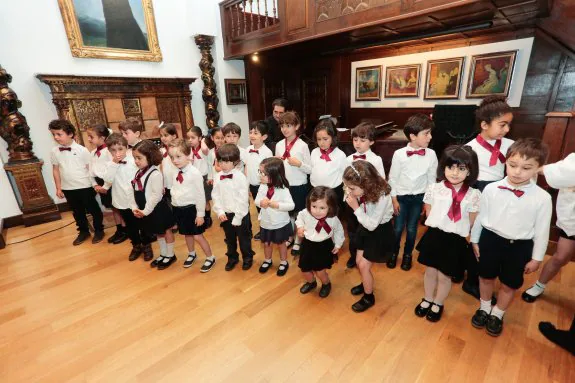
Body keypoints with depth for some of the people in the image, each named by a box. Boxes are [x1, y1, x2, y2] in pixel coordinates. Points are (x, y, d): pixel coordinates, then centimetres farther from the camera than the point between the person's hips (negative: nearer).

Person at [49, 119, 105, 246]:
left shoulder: (82, 150, -10)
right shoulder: (54, 152, 1)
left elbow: (90, 168, -6)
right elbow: (56, 170, 8)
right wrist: (58, 188, 9)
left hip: (85, 187, -4)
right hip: (68, 188, 4)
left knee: (93, 209, 9)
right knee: (77, 212, 18)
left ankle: (99, 230, 28)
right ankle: (83, 231, 36)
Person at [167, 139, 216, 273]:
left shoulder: (195, 173, -18)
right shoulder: (175, 173, 1)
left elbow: (200, 195, -15)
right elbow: (174, 191, 9)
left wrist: (200, 214, -13)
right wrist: (175, 209, 11)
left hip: (191, 208, -6)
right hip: (178, 209, 6)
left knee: (198, 236, 2)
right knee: (187, 234, 21)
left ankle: (210, 258, 21)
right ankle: (191, 254, 43)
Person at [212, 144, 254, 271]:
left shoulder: (240, 177, -18)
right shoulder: (217, 177, -3)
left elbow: (243, 199, -17)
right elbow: (216, 196, 2)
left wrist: (237, 217, -17)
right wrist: (220, 212, -10)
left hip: (240, 214, -4)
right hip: (226, 214, 4)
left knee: (244, 238, 13)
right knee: (230, 239, 21)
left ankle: (247, 258, 35)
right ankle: (232, 258, 42)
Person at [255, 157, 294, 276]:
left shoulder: (283, 189, -24)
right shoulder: (262, 186, -9)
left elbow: (291, 205, -26)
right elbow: (256, 200, -5)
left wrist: (276, 204, -35)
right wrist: (261, 202, -27)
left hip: (280, 224, -4)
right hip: (265, 223, 4)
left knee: (281, 244, 18)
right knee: (266, 243, 22)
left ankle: (284, 263, 40)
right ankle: (267, 260, 48)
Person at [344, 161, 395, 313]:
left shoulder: (382, 196, -35)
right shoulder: (363, 191, -18)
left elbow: (372, 224, -31)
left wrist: (356, 207, -34)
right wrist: (348, 195, -18)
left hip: (380, 233, -6)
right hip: (365, 228, 6)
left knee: (364, 265, 1)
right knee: (359, 261, 16)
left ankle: (368, 298, 26)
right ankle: (365, 283, 47)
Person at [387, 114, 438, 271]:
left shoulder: (431, 154, -10)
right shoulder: (399, 154, -15)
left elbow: (431, 179, 1)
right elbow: (393, 178, -6)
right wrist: (394, 199, -4)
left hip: (419, 197, 1)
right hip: (401, 197, -1)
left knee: (411, 228, 12)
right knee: (398, 227, 8)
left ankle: (407, 255, 36)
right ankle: (394, 253, 33)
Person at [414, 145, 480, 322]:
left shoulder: (473, 195, -8)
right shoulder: (434, 188, -7)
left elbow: (473, 222, 1)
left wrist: (458, 230, -2)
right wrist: (438, 228, -1)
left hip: (456, 240, -1)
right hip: (434, 235, 1)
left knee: (444, 275, 13)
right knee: (430, 271, 17)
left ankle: (438, 304, 39)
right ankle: (428, 299, 42)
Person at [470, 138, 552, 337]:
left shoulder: (542, 198, -14)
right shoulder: (491, 189, -12)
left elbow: (541, 230, -4)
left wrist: (536, 258, 1)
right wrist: (474, 240, 7)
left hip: (520, 247, 0)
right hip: (490, 240, 1)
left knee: (509, 284, 16)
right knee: (486, 277, 18)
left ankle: (497, 314, 41)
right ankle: (484, 308, 43)